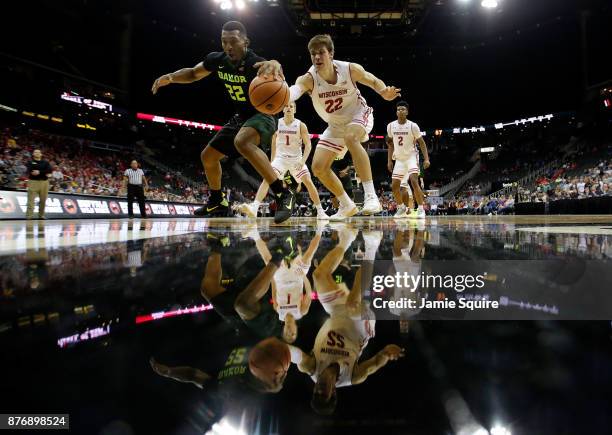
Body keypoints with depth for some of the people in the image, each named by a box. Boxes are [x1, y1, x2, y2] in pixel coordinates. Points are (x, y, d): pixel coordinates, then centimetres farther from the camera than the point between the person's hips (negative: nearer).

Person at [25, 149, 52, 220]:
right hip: (33, 182, -3)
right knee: (31, 200, -9)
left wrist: (39, 172, -15)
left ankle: (41, 215, 15)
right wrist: (44, 173, -14)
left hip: (44, 182, 3)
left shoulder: (45, 162, 14)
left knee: (43, 200, 6)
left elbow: (49, 171, -2)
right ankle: (29, 216, -11)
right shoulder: (30, 162, 8)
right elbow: (29, 171, -9)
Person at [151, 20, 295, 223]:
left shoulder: (257, 63, -26)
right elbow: (194, 73, 13)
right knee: (207, 156, 11)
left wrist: (275, 65, -72)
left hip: (262, 115, -8)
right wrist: (170, 77, -5)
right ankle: (218, 202, 32)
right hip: (240, 117, 8)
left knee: (242, 142, -41)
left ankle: (283, 194, -35)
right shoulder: (217, 59, -6)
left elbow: (278, 83, -49)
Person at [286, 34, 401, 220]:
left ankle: (371, 196, -37)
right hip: (335, 124, 4)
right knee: (318, 167, -3)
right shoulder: (308, 79, -24)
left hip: (359, 114, -3)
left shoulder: (350, 69, -22)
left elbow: (373, 81, -4)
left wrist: (385, 92, -27)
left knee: (350, 137, -39)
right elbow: (294, 89, -47)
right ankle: (347, 206, 15)